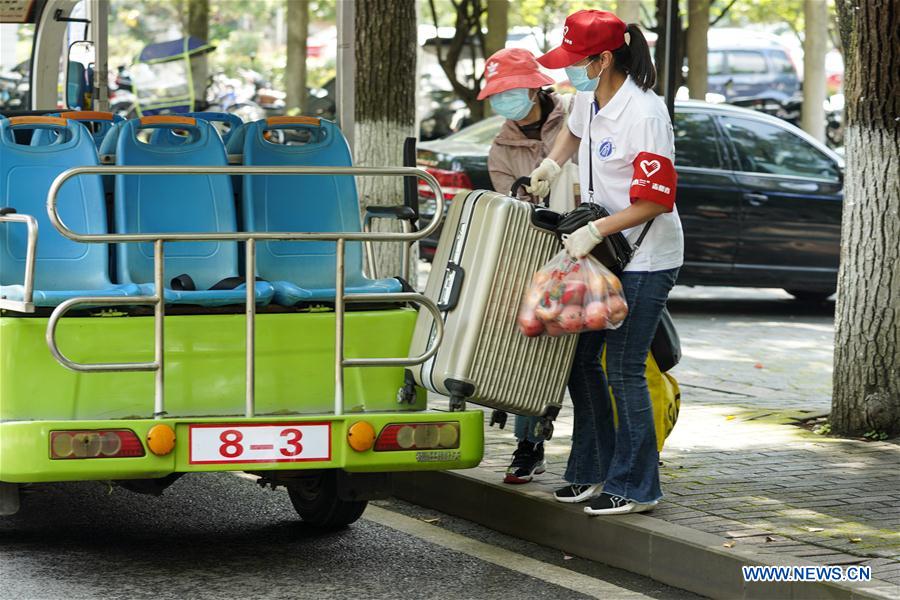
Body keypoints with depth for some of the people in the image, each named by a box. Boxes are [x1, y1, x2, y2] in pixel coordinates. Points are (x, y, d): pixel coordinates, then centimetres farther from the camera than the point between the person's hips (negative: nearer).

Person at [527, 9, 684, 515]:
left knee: (624, 370, -6)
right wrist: (552, 164, 14)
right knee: (580, 359, 11)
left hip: (646, 262, -9)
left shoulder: (645, 115, -23)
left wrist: (594, 231, -26)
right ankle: (597, 472, 22)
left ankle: (635, 487, 3)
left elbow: (653, 202, -23)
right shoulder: (589, 97, 3)